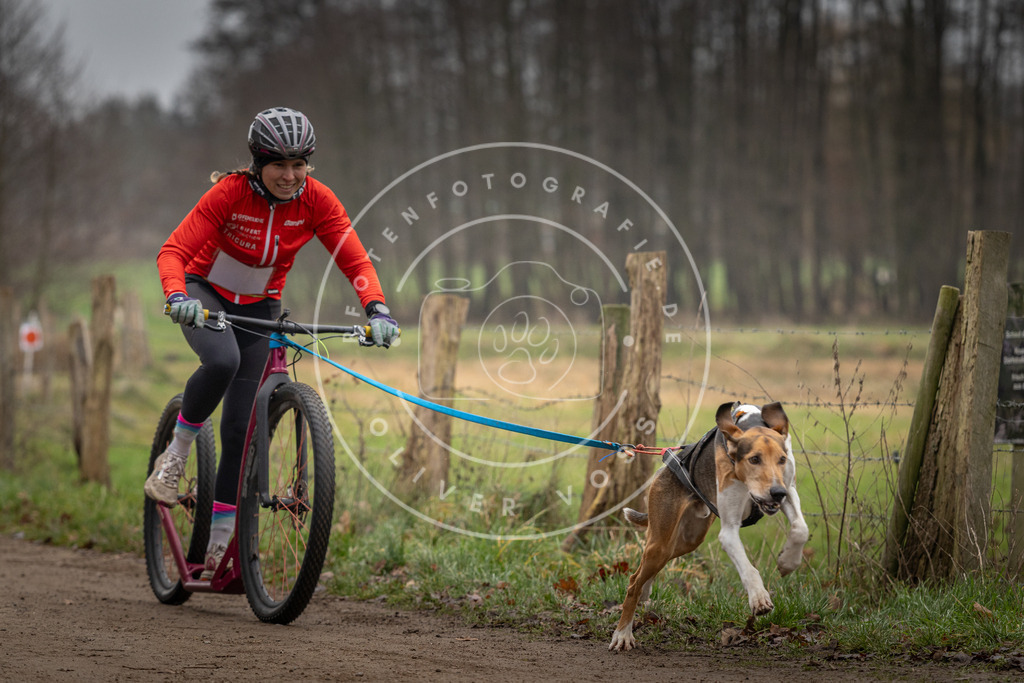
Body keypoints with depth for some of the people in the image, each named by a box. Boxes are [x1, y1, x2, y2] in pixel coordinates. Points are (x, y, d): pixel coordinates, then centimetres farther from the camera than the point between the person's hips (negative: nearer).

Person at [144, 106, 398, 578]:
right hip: (206, 293, -3)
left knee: (240, 426, -3)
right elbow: (173, 251, -30)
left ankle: (221, 540, 7)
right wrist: (176, 296, -50)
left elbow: (355, 260, -19)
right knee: (222, 361, -37)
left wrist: (377, 310, -37)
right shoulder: (230, 192, -26)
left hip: (259, 306, 3)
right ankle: (175, 455, -14)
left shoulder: (316, 201, -18)